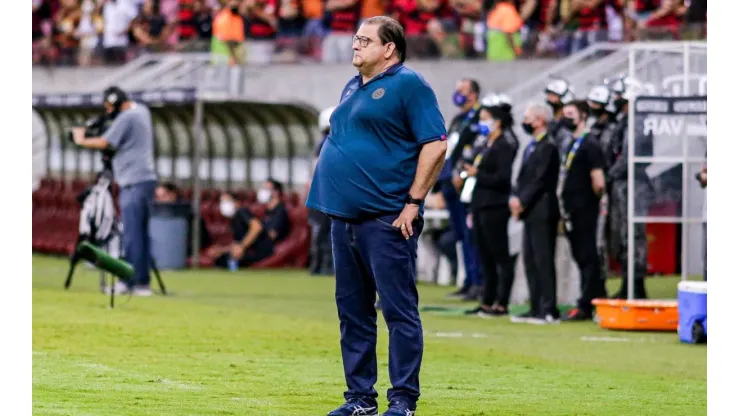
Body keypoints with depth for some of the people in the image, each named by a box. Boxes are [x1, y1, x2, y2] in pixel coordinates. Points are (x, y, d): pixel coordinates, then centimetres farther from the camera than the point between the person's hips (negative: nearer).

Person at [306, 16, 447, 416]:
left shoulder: (408, 84, -7)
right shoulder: (353, 87, 18)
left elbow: (435, 145, -13)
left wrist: (412, 202, -15)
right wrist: (330, 195, 18)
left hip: (386, 219, -9)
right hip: (345, 217, 9)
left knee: (399, 311, -5)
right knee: (352, 312, 11)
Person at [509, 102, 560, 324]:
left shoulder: (548, 147, -12)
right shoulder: (531, 147, 18)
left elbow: (541, 180, -17)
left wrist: (522, 200, -16)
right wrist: (515, 199, 3)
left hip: (542, 212, -10)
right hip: (530, 213, 10)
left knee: (543, 262, -9)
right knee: (530, 261, 11)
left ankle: (549, 311, -8)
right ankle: (536, 308, 16)